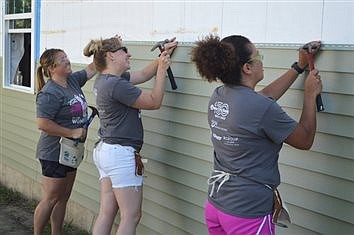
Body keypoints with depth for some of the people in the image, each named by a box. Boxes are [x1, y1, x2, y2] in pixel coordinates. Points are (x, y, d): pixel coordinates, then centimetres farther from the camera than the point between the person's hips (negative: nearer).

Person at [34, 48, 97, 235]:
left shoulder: (73, 80, 5)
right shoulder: (49, 93, -21)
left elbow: (92, 69, 16)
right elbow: (43, 124, -26)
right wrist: (72, 132, -21)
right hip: (54, 154, -8)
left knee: (63, 198, 15)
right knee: (51, 199, 2)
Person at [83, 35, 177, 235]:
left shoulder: (105, 80, 11)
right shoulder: (116, 85, -18)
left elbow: (143, 75, 20)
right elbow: (154, 102, -11)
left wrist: (164, 57, 11)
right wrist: (162, 69, -5)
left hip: (105, 150, 10)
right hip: (121, 153, -10)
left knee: (106, 214, 12)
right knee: (131, 217, -2)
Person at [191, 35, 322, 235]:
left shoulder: (218, 97, -1)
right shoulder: (263, 109, -23)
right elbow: (305, 141, -7)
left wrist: (299, 66, 21)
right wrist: (311, 94, 4)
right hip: (248, 214, -8)